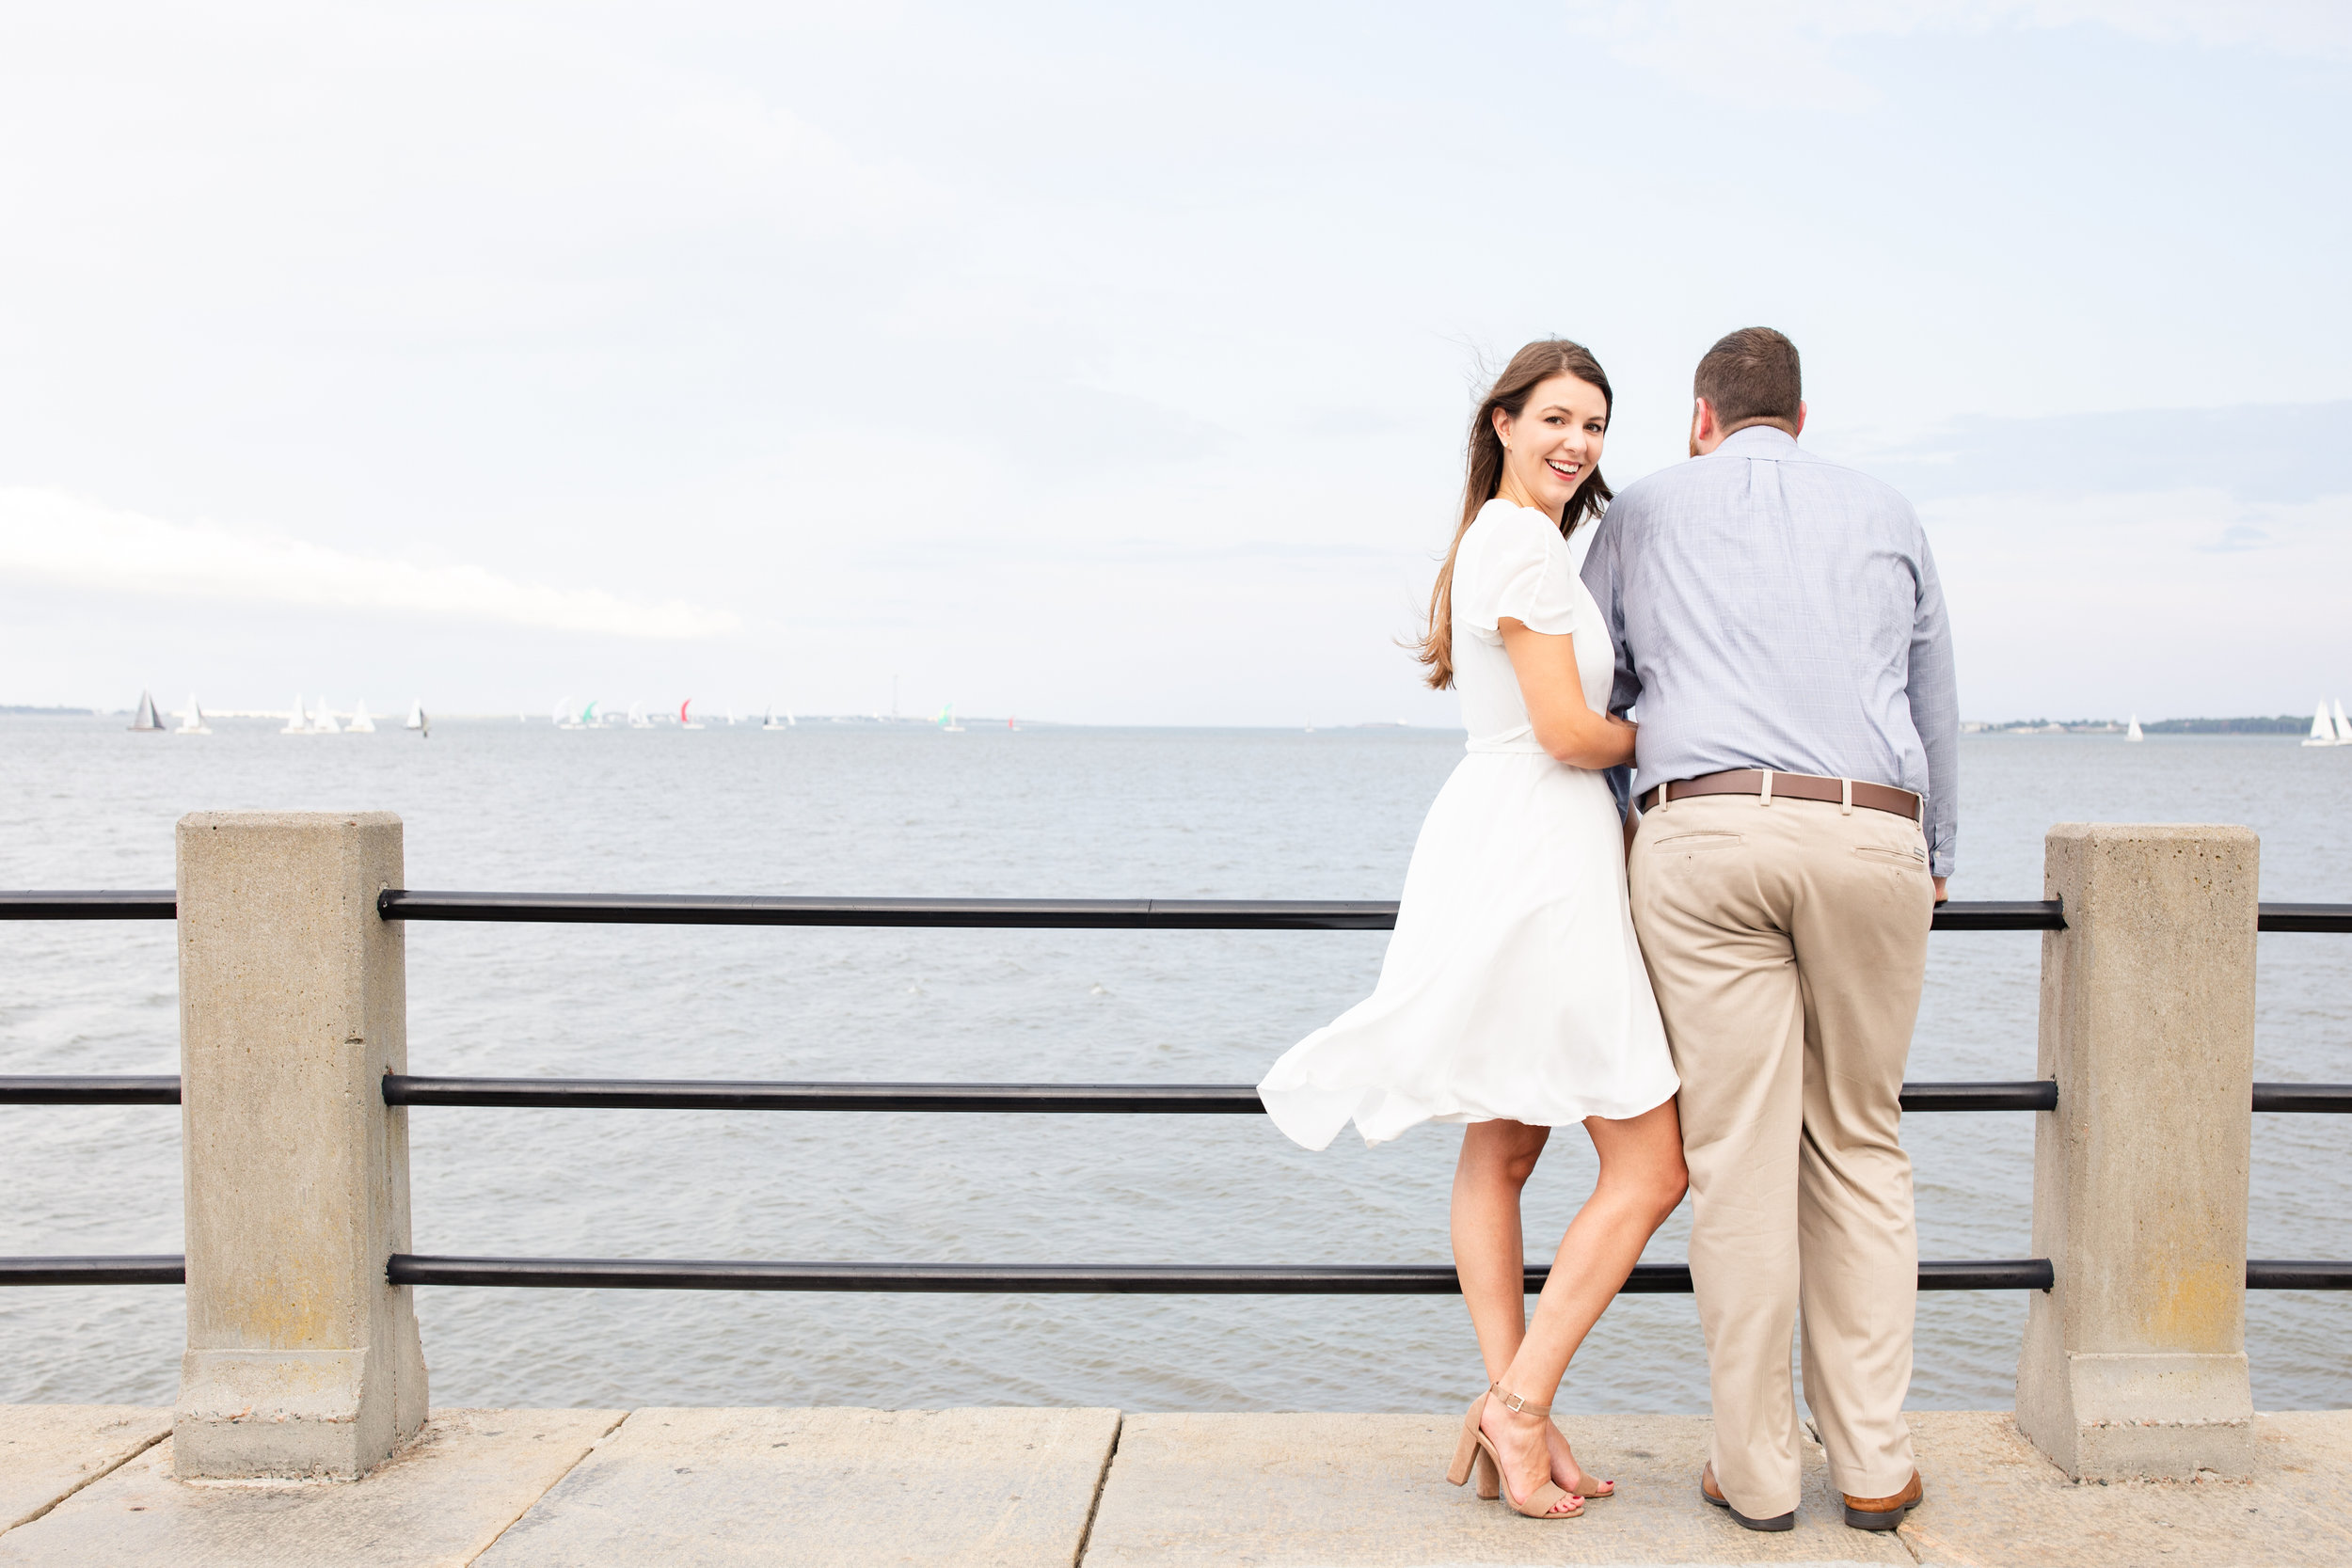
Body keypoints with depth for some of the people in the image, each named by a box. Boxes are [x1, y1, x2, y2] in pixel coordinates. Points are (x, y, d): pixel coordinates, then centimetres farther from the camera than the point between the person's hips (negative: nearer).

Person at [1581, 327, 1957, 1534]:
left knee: (1739, 1159, 1)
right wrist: (1933, 864, 38)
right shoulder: (1886, 515, 20)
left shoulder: (1643, 511, 16)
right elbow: (1934, 709, 26)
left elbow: (1591, 701, 19)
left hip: (1705, 832, -2)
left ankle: (1756, 1467, 8)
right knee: (1859, 1147, 12)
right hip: (1872, 839, 2)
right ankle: (1872, 1460, 14)